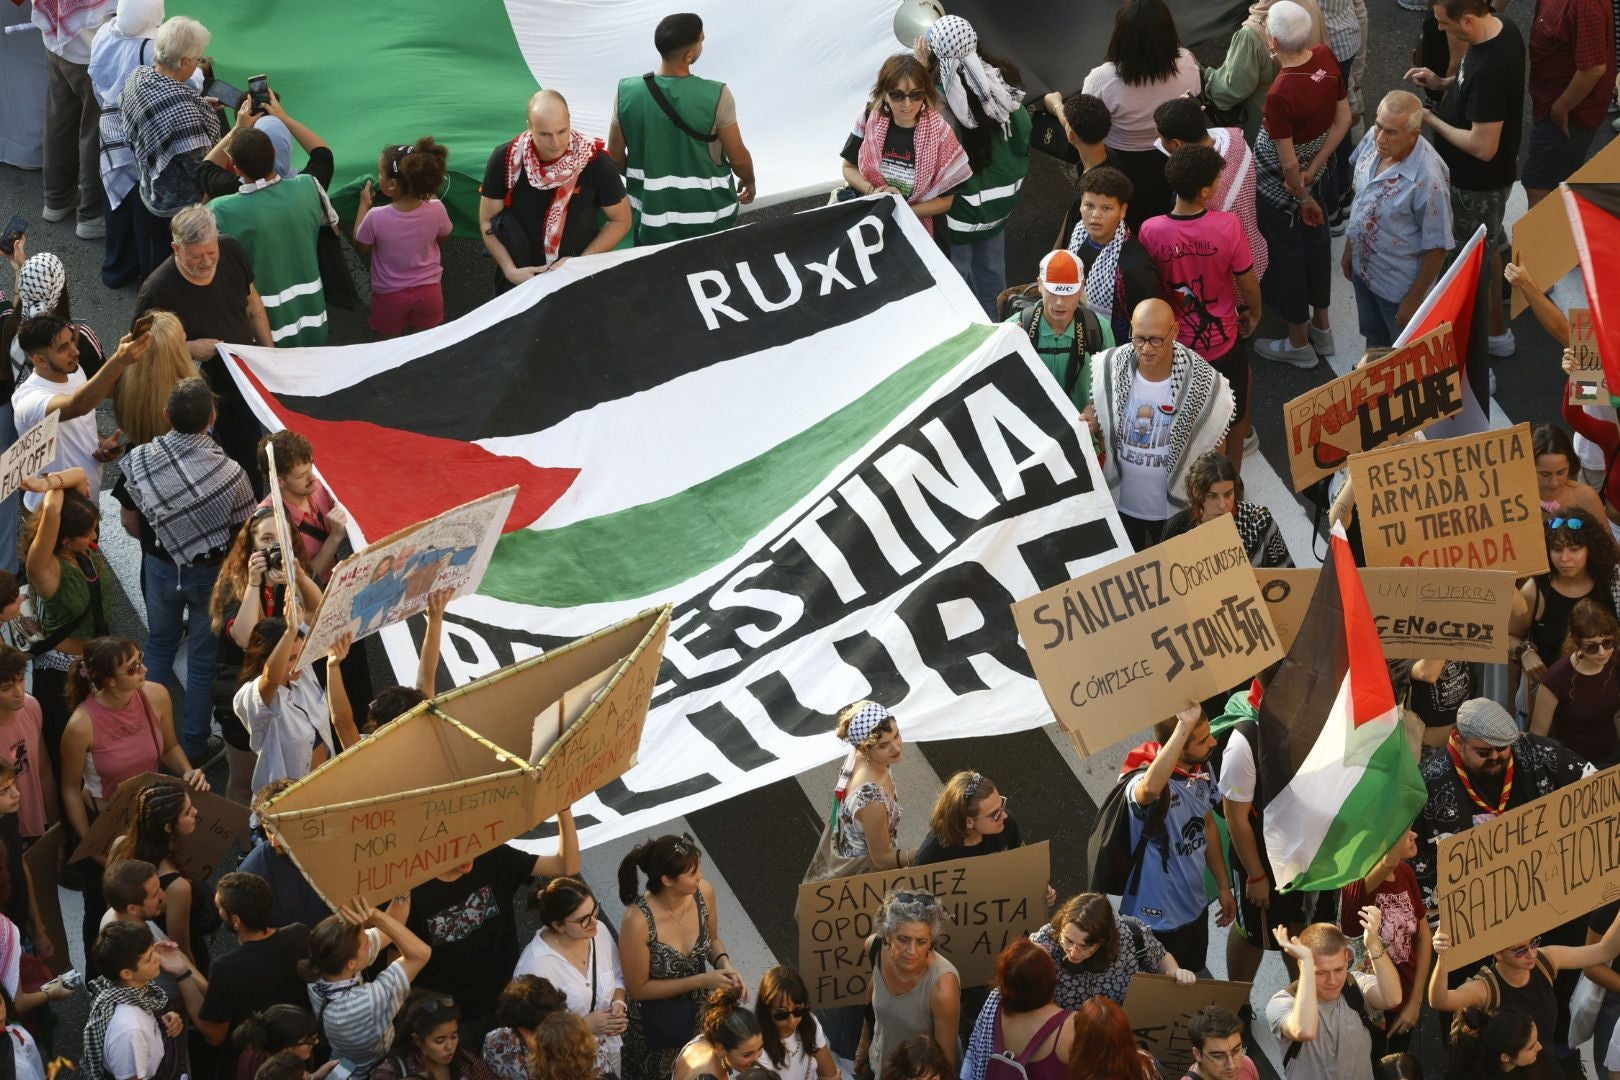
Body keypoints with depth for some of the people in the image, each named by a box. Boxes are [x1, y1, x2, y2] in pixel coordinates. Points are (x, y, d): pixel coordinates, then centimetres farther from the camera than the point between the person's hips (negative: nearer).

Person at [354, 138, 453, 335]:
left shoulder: (376, 217, -30)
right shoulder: (436, 209, -23)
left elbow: (360, 247, -9)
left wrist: (364, 204, -2)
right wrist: (430, 195, 5)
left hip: (389, 295, -2)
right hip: (428, 291, 2)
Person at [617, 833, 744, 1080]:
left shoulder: (704, 893, -17)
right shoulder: (638, 922, -33)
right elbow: (639, 988, -20)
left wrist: (725, 965, -17)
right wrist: (703, 980, -24)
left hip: (702, 1012, 5)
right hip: (658, 1026, -4)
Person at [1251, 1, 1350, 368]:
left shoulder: (1280, 94, -37)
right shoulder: (1326, 58, -17)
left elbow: (1288, 163, -26)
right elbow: (1343, 120, -6)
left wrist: (1304, 197, -8)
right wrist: (1312, 172, -4)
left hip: (1278, 184, -7)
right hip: (1316, 170, 7)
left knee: (1285, 255, 15)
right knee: (1315, 244, 26)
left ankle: (1299, 344, 34)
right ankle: (1321, 328, 46)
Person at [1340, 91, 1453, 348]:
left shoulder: (1427, 179, -35)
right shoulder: (1373, 139, -14)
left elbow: (1437, 248, -24)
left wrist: (1413, 300, -17)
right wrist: (1349, 248, 13)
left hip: (1400, 286, -6)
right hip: (1363, 269, 6)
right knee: (1374, 341, 29)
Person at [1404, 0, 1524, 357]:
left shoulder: (1489, 70, -40)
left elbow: (1483, 147, -33)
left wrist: (1432, 121, -21)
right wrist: (1443, 83, -3)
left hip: (1479, 180, -9)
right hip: (1486, 174, 9)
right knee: (1486, 245, 28)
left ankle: (1495, 333, 35)